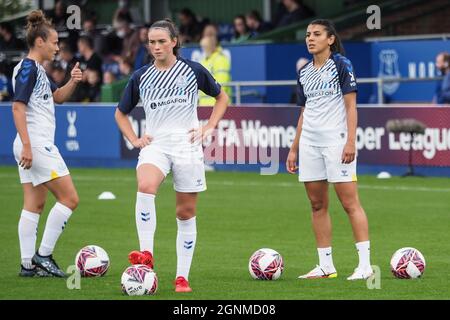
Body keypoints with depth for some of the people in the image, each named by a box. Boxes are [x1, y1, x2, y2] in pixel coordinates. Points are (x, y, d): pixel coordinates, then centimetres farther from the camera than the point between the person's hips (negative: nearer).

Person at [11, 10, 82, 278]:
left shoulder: (36, 69, 16)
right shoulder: (28, 69, -13)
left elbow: (58, 97, 29)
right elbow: (18, 107, -20)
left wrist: (72, 82, 9)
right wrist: (27, 146, -24)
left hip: (35, 147, 10)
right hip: (36, 145, -10)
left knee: (35, 205, 9)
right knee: (69, 198, -7)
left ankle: (28, 264, 9)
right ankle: (43, 256, -4)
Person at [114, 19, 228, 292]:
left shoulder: (193, 71, 3)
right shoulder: (141, 77, 8)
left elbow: (222, 97, 17)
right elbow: (121, 113, 21)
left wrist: (209, 127, 4)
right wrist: (134, 139, 5)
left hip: (187, 145, 0)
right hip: (155, 144, 0)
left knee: (186, 213, 3)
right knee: (145, 188, -32)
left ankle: (183, 277, 11)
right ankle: (146, 254, -33)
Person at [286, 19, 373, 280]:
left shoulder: (341, 65, -3)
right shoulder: (304, 73, 15)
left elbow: (351, 105, -7)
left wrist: (350, 141, -16)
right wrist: (294, 149, 18)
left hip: (336, 140, -7)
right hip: (309, 143, 7)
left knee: (350, 202, -10)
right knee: (317, 205, 5)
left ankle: (365, 264, -11)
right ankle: (326, 265, 10)